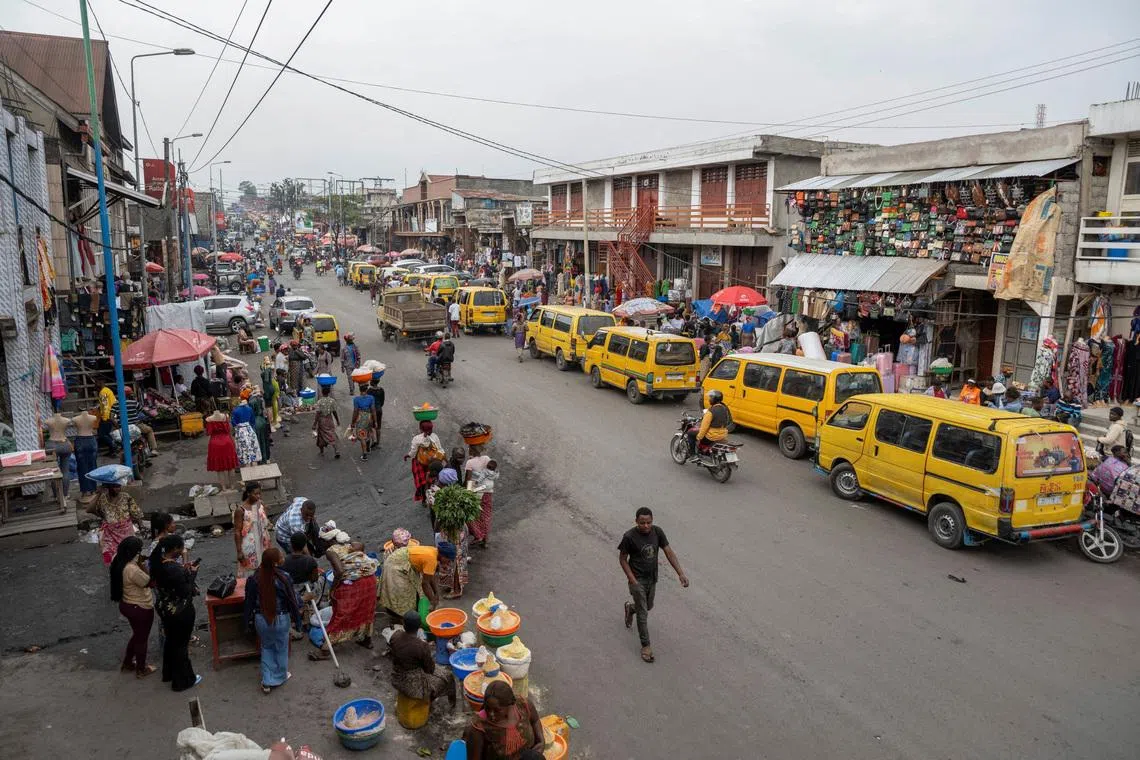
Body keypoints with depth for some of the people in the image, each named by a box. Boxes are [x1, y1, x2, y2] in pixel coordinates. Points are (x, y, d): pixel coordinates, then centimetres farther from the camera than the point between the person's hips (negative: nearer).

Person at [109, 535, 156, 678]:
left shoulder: (118, 561, -8)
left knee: (137, 635, 29)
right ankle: (141, 670, 32)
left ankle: (127, 663, 45)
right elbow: (149, 582, -21)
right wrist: (142, 564, -22)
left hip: (126, 605, 9)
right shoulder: (132, 570, -35)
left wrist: (138, 563, -6)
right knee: (142, 638, 14)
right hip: (140, 609, -9)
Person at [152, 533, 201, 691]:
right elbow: (186, 592, -24)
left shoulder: (158, 562, -7)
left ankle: (169, 673, 45)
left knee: (170, 640, 27)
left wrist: (184, 571, 1)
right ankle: (183, 681, 25)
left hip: (164, 609, 8)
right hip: (180, 612, -8)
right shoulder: (175, 570, -33)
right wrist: (192, 574, -14)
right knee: (181, 645, 9)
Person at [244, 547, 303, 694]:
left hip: (261, 619, 3)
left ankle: (267, 682, 24)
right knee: (281, 648, 20)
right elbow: (292, 601, -14)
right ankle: (280, 677, 37)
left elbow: (249, 601, -3)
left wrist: (249, 621, 11)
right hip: (280, 619, -3)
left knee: (266, 647, 23)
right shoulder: (283, 578, -23)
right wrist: (297, 620, 1)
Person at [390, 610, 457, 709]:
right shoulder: (422, 646, -30)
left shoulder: (395, 636, -15)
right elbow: (430, 670, -15)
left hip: (396, 681, 6)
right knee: (447, 675, 18)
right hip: (414, 686, -5)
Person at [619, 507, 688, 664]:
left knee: (648, 607, 23)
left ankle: (630, 608, 54)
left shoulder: (657, 532, -12)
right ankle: (645, 646, 12)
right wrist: (632, 580, -18)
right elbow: (622, 558, -13)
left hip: (652, 578, 5)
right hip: (637, 579, -5)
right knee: (643, 613, -2)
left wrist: (681, 573, -18)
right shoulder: (629, 536, -24)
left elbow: (669, 552, -10)